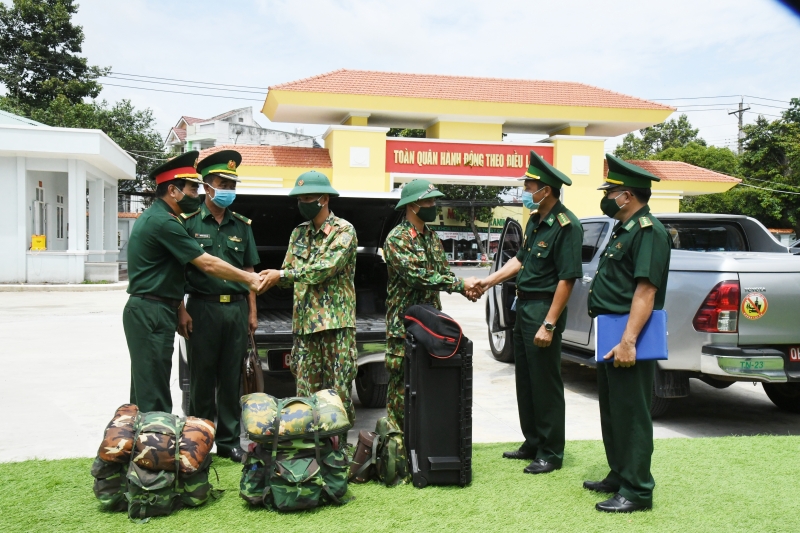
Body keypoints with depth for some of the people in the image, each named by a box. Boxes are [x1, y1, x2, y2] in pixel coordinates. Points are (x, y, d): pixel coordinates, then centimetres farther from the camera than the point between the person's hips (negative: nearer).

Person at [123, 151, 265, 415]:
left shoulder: (153, 217, 15)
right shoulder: (163, 222, -17)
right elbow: (207, 264, -16)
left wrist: (178, 308, 14)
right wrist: (249, 278, -8)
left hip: (144, 311, 10)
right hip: (152, 315, -10)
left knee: (144, 391, 15)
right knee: (154, 396, -6)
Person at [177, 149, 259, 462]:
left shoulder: (241, 225, 12)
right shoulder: (189, 222, 0)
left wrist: (252, 311, 9)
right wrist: (181, 311, -9)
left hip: (237, 309, 4)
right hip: (203, 308, -3)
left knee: (232, 378, 9)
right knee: (202, 379, 4)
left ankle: (229, 441, 19)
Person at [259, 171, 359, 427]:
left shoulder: (344, 230, -5)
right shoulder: (299, 233, 16)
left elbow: (324, 269, -19)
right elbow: (289, 274, 14)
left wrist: (281, 274, -19)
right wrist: (266, 279, -7)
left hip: (336, 322, -6)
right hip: (304, 322, 6)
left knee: (339, 392, -1)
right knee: (305, 394, 7)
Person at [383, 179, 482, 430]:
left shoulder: (432, 237, 13)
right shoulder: (397, 239, -12)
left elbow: (444, 273, 14)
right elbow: (418, 277, -23)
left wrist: (466, 289, -8)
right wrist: (461, 283, -20)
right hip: (404, 324, -7)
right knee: (401, 384, -2)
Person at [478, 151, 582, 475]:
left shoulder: (566, 226, -17)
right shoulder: (535, 220, 11)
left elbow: (567, 278, -21)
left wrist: (549, 325, -23)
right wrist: (489, 281, 13)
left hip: (544, 308, -9)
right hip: (524, 306, 9)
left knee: (545, 384, 0)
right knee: (525, 380, 16)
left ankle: (551, 453, 13)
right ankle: (533, 443, 30)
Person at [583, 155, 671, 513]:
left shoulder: (648, 231, -15)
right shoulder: (625, 230, 17)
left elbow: (645, 290, -24)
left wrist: (628, 342, -29)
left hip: (628, 339, -11)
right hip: (611, 335, 11)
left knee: (630, 414, -3)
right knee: (612, 411, 18)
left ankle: (637, 491, 5)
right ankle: (618, 476, 30)